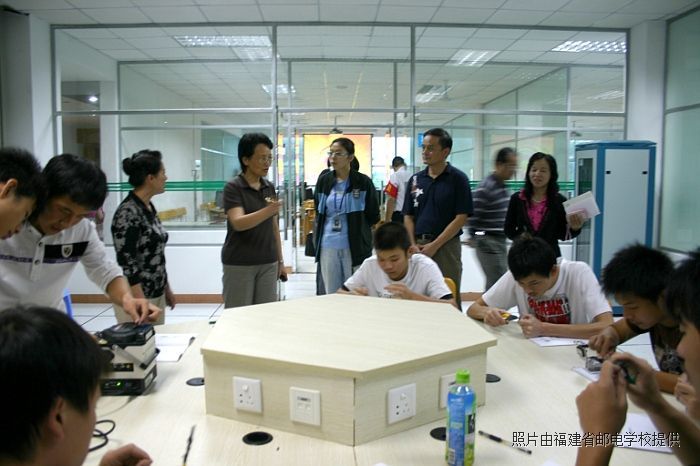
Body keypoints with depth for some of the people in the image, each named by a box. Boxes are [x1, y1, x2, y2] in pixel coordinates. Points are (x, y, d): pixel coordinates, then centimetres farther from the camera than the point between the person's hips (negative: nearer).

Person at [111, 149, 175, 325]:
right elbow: (126, 263, -19)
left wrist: (167, 289, 18)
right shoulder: (128, 213, -18)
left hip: (157, 294, 8)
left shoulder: (149, 207, 8)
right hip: (136, 296, -8)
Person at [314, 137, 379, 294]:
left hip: (355, 246, -3)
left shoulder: (363, 182, -5)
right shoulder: (324, 181, 6)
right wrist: (318, 237, 13)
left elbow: (373, 217, 3)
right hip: (328, 247, 3)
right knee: (331, 293, 12)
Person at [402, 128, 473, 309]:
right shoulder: (416, 179, 9)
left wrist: (435, 245, -12)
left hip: (446, 245, -4)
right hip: (418, 246, 4)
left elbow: (461, 218, -8)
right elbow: (408, 216, 10)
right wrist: (413, 245, -4)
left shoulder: (458, 179, -4)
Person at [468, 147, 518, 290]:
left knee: (493, 283, 13)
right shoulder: (485, 187, -14)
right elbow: (473, 217, -14)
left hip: (501, 241, 9)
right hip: (488, 242, -9)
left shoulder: (504, 187, 13)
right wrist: (476, 239, -12)